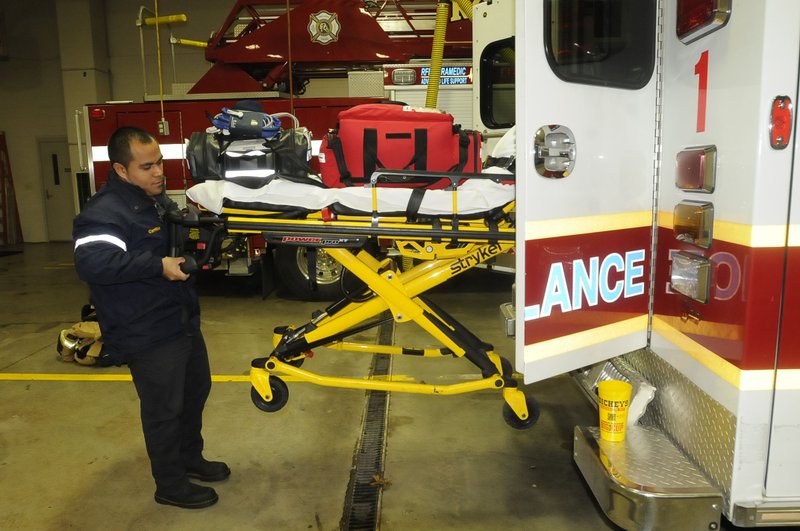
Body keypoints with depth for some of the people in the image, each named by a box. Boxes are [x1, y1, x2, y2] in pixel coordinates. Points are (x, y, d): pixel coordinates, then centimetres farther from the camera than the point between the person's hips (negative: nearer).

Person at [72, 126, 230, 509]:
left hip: (183, 320, 10)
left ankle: (190, 458, 43)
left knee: (196, 390, 22)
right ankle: (170, 486, 26)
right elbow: (90, 262, -37)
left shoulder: (159, 200, 9)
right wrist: (158, 265, -33)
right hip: (148, 334, -9)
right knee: (164, 409, 5)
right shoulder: (105, 213, -22)